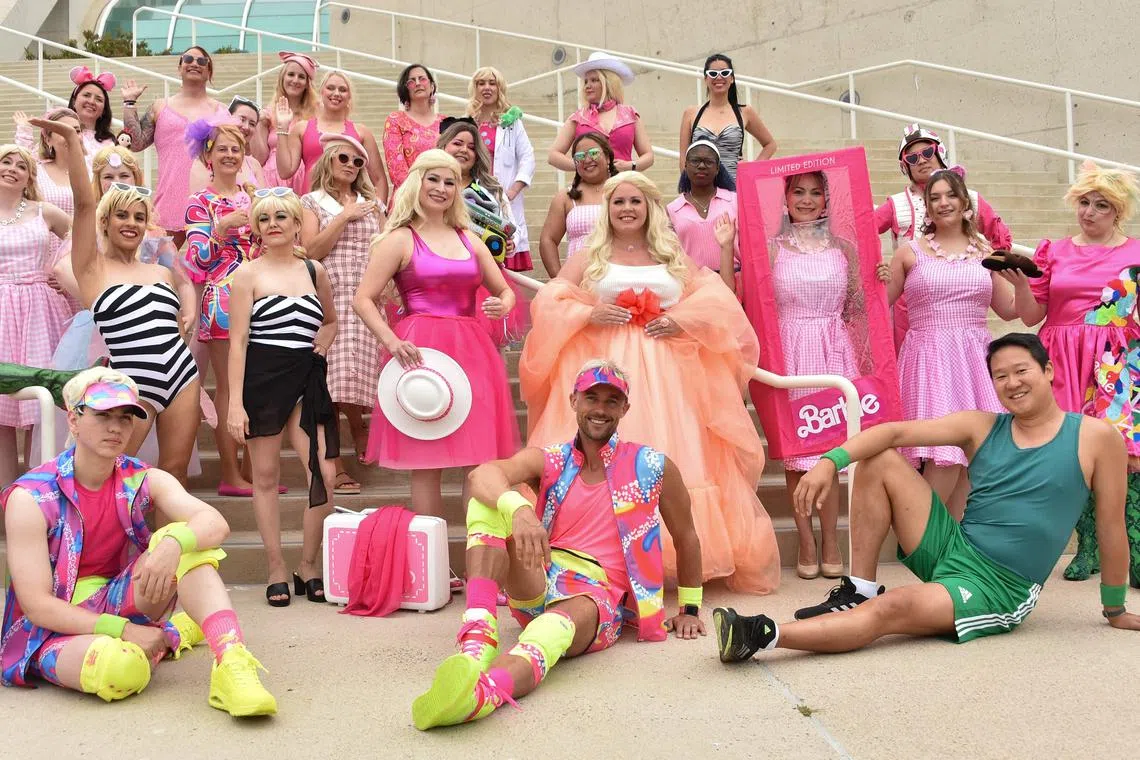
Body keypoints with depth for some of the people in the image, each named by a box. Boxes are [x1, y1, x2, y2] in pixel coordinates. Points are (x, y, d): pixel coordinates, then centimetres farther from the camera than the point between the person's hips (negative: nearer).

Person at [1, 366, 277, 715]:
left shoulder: (144, 481, -4)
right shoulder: (30, 498, -13)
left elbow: (216, 524, -21)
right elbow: (36, 605, -16)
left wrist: (173, 544, -43)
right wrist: (124, 631, -24)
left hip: (120, 603, 3)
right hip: (58, 631, -3)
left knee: (184, 543, -23)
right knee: (119, 667, -37)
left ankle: (231, 666, -30)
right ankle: (170, 635, -2)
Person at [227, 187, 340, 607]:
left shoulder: (315, 270, 10)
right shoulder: (248, 273, 1)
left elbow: (331, 320, 26)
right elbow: (238, 340, -4)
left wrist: (324, 341, 2)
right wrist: (235, 402, -11)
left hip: (307, 381, 3)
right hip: (262, 379, -2)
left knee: (323, 472, -8)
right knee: (266, 475, 5)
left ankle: (309, 566, 10)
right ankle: (276, 571, 16)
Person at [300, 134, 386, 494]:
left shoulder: (370, 203, 19)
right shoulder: (312, 202, 9)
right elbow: (311, 250, -5)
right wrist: (345, 216, -6)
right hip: (329, 300, -3)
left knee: (358, 373, -8)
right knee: (330, 381, -8)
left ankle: (358, 427, 23)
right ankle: (336, 467, -1)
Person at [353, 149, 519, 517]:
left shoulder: (469, 240, 17)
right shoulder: (399, 239, 2)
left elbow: (505, 290, 22)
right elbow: (363, 300, -4)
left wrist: (503, 305, -2)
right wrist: (392, 341, -19)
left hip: (471, 349, 5)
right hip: (421, 351, -5)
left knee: (482, 461, 3)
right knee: (426, 462, -2)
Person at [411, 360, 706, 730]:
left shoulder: (653, 468, 5)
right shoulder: (547, 461, 6)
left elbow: (686, 537, 19)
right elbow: (481, 474, -16)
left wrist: (689, 609, 23)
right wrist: (518, 508, -38)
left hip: (598, 594, -3)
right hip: (539, 584, 3)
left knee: (565, 619, -41)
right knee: (491, 496, -21)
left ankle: (483, 692, -72)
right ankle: (479, 634, -39)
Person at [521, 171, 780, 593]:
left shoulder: (674, 257, 16)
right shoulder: (588, 257, 13)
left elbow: (716, 302, 8)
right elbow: (549, 303, 5)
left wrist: (681, 321, -9)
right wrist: (588, 315, -11)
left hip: (665, 372, 1)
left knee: (670, 457, -2)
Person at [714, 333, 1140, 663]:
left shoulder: (1095, 437, -5)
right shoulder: (981, 427, 3)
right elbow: (896, 432, -8)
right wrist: (830, 461, -25)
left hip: (997, 591, -5)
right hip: (950, 549, 5)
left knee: (890, 609, -31)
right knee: (879, 461, -8)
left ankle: (764, 635, -38)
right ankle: (859, 591, -7)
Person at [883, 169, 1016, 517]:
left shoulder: (984, 250, 13)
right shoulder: (910, 252, 5)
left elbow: (1009, 310, 18)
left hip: (975, 358, 4)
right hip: (930, 358, -4)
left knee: (972, 453, 1)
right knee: (946, 456, -14)